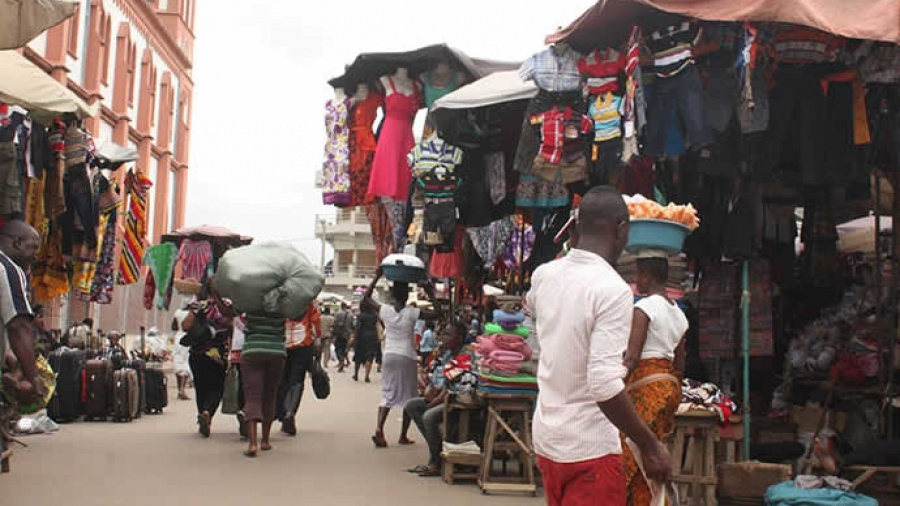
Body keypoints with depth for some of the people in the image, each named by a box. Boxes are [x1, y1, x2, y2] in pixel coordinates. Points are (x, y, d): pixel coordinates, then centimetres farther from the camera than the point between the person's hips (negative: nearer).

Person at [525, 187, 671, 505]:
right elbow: (605, 385, -27)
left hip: (546, 439, 7)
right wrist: (649, 444, -16)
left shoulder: (544, 275, 2)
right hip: (590, 449, -7)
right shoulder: (613, 290, -20)